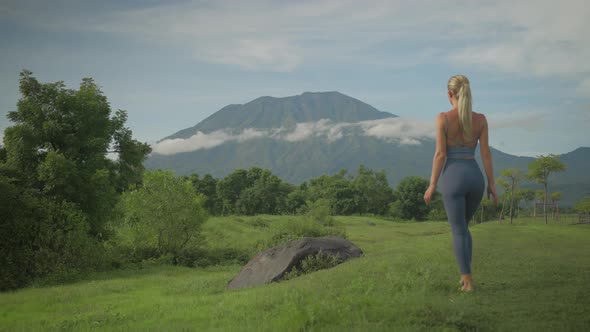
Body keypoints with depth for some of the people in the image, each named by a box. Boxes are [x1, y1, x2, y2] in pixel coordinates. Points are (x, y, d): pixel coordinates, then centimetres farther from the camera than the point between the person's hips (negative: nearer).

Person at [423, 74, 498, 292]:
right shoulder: (480, 119, 3)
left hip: (453, 178, -4)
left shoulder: (443, 118, -8)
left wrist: (432, 186, -3)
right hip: (475, 178, 4)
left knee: (458, 231, 7)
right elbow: (486, 153, 1)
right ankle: (465, 274, 21)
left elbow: (440, 154, -10)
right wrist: (492, 184, 7)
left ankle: (468, 281, 4)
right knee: (462, 226, 25)